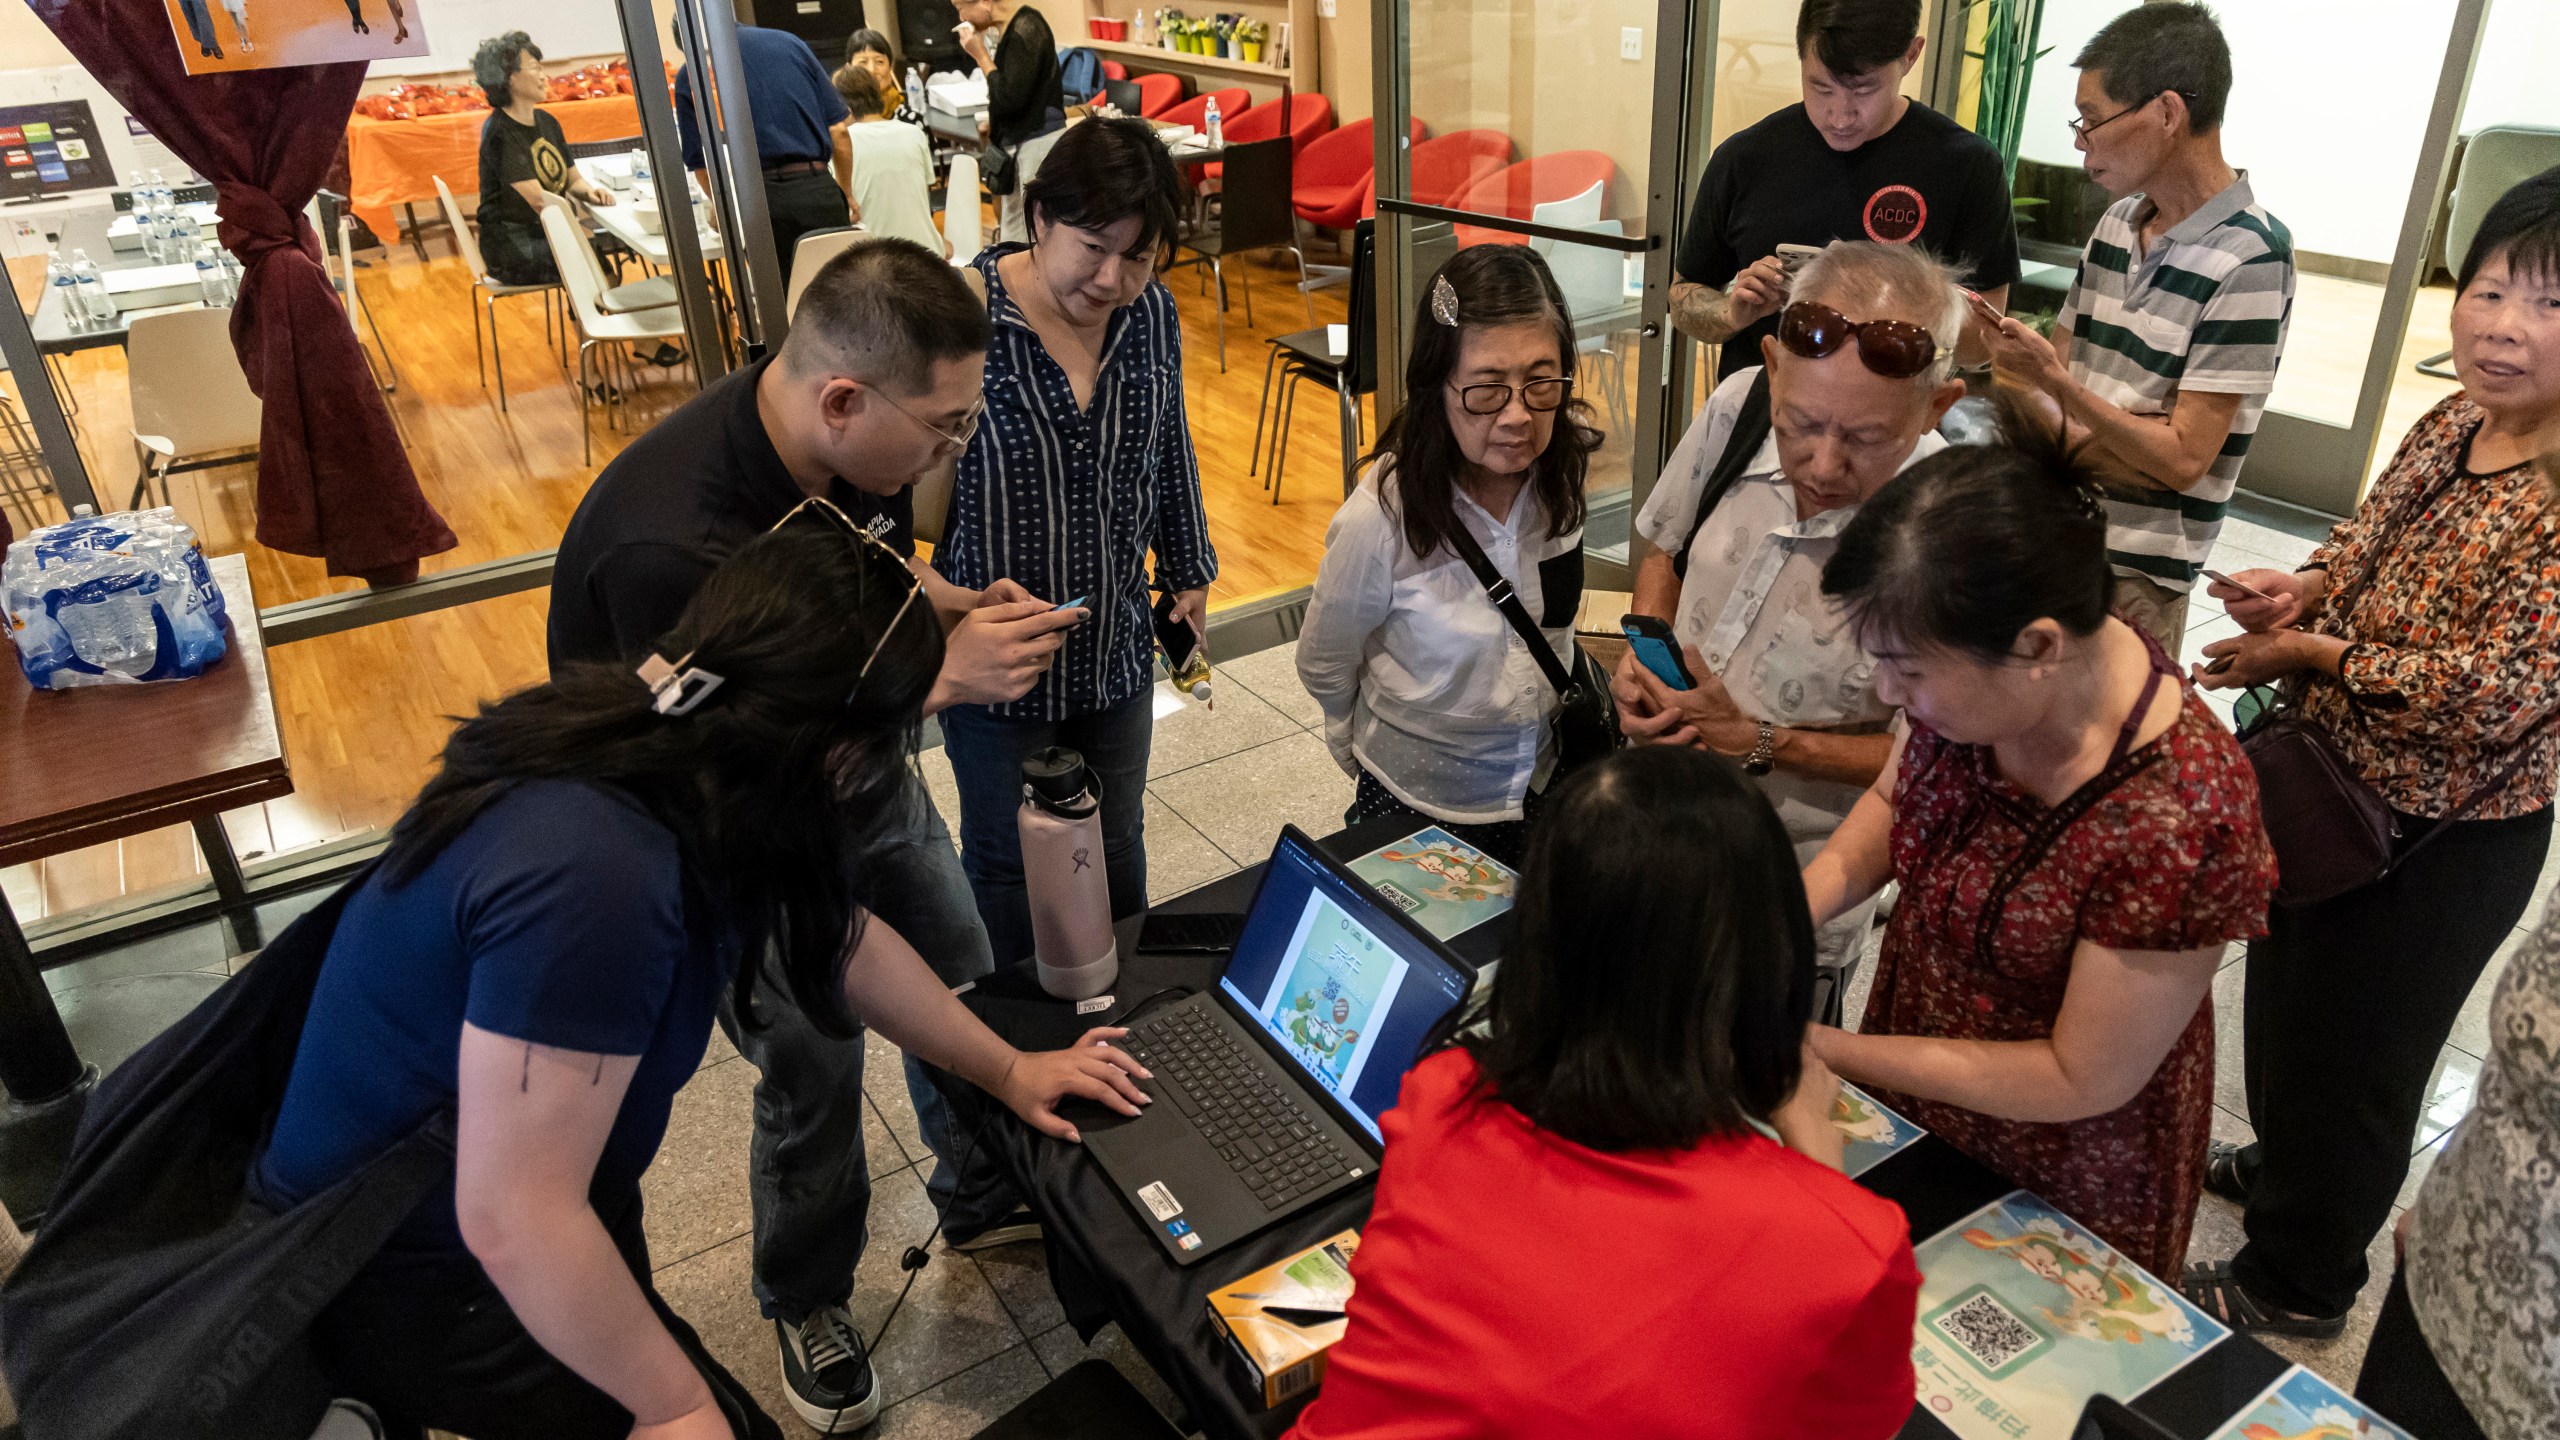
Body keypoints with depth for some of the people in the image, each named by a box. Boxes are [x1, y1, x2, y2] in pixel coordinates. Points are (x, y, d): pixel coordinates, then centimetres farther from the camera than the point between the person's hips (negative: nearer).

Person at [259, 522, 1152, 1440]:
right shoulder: (594, 877, -37)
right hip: (405, 1275, -8)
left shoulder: (675, 751, -9)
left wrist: (1004, 1069, 15)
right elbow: (514, 1223, -32)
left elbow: (837, 935, 6)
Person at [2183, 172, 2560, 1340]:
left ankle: (2297, 1280, 37)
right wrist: (2304, 586, -9)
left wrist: (2311, 651, -22)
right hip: (2333, 788, 7)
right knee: (2287, 996, 28)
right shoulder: (2453, 424, -3)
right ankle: (2282, 1164, 56)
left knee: (2347, 1053, 13)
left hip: (2439, 845, -7)